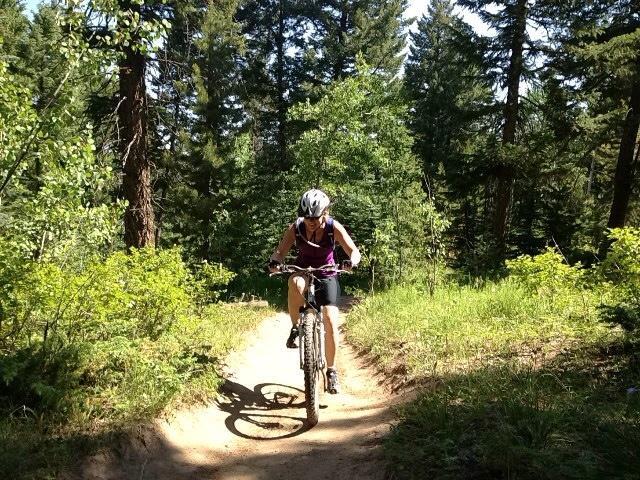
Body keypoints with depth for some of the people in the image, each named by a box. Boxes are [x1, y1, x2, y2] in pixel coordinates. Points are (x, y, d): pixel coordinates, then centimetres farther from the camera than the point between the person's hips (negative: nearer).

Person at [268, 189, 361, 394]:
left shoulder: (333, 227, -19)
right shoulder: (296, 227, -17)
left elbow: (354, 251, -22)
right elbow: (280, 251, -18)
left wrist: (351, 262, -45)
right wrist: (275, 261, -41)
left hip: (326, 276, 0)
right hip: (303, 271, 0)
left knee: (331, 323, -13)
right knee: (296, 283, -39)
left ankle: (331, 371, 5)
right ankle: (296, 328, -18)